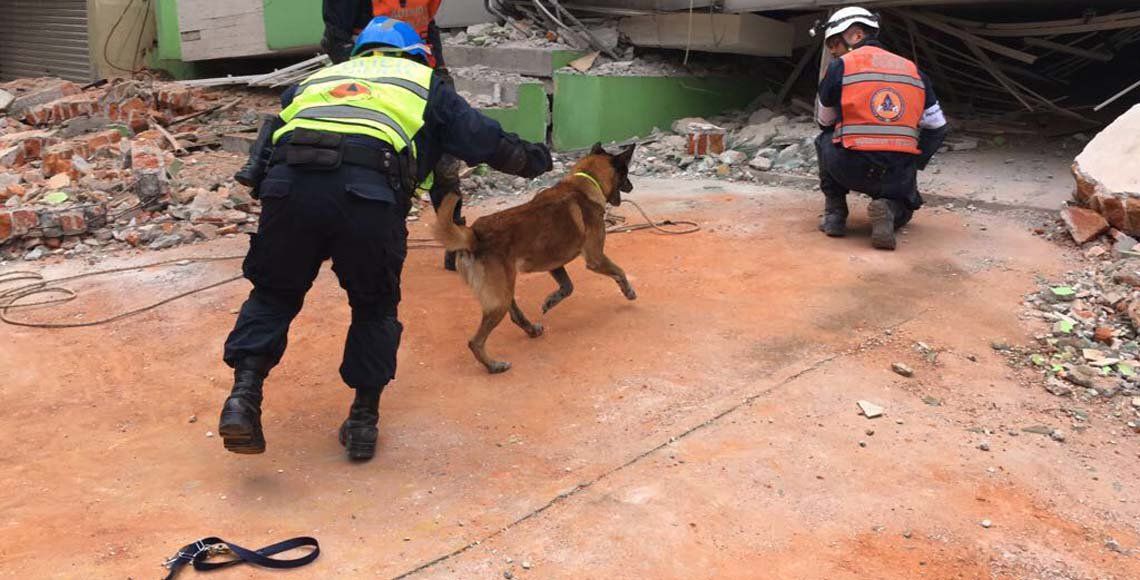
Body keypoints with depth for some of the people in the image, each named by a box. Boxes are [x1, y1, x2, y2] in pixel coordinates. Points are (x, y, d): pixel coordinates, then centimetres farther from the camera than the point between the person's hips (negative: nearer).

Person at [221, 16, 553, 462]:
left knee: (273, 295, 23)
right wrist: (534, 159, 45)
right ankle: (363, 421, 22)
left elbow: (277, 134, 33)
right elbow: (486, 140, 29)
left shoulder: (321, 78, 38)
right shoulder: (422, 81, 30)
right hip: (369, 194, -2)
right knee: (375, 308, 20)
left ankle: (244, 395, 6)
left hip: (288, 185, 3)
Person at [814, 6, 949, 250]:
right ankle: (890, 210, -3)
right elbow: (937, 128, 15)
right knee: (902, 208, 35)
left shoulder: (840, 66, 3)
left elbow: (825, 122, 17)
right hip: (899, 176, 3)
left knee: (825, 140, 31)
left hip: (852, 170, -3)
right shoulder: (912, 69, 13)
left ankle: (834, 214, 18)